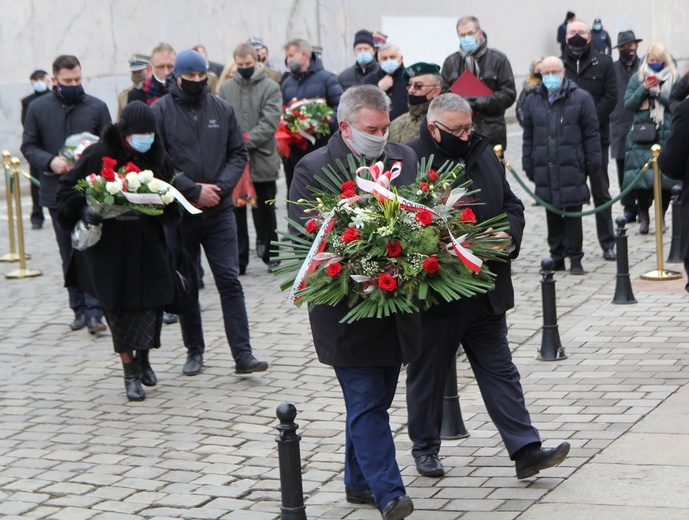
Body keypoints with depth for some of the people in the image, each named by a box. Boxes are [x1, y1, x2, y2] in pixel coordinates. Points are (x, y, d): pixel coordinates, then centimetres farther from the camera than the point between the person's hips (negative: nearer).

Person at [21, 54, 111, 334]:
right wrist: (50, 161, -13)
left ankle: (94, 311, -9)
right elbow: (28, 146, 6)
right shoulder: (38, 108, 4)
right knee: (69, 255, 9)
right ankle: (79, 309, 18)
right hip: (57, 193, 2)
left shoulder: (97, 107, 2)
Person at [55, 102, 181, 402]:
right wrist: (84, 210, -22)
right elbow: (67, 189, -4)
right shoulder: (98, 156, -9)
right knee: (120, 307, 1)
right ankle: (130, 372, 12)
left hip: (148, 245, 3)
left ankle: (142, 357, 26)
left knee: (151, 302, 0)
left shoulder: (158, 159, 3)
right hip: (109, 245, -3)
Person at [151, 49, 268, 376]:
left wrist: (220, 187, -9)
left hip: (219, 211, 2)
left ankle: (242, 354, -4)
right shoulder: (159, 112, -3)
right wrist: (193, 190, -15)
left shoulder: (222, 109, 7)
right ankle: (194, 351, 21)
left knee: (230, 281, -3)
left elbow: (238, 153, 8)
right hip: (179, 212, -1)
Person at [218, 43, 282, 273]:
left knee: (265, 210, 11)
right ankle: (238, 259, 8)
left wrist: (247, 140, -19)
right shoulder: (226, 87, 7)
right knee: (236, 210, 3)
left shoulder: (270, 87, -1)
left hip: (262, 159, -1)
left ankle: (270, 254, 23)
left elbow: (270, 121, -10)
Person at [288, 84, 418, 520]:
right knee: (367, 403, -7)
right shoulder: (312, 170, -6)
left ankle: (359, 480, 28)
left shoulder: (405, 159, 9)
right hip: (348, 311, -5)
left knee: (374, 401, 15)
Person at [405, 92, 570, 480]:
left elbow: (511, 204, 16)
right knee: (428, 375, 10)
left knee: (500, 371, 5)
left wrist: (509, 235, -4)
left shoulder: (484, 153, 9)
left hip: (486, 293, 5)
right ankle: (425, 447, 26)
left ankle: (526, 450, 4)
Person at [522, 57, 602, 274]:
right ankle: (557, 257, 16)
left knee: (573, 213, -2)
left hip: (572, 167, -3)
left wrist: (592, 164, -2)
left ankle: (575, 258, 5)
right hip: (545, 170, 3)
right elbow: (528, 136, 16)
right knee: (552, 214, 8)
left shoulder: (581, 99, 1)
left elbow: (591, 134, 1)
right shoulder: (533, 101, 12)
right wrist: (529, 166, 12)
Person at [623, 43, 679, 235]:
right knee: (640, 176, -7)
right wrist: (643, 89, -9)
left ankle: (661, 216, 12)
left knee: (666, 176, -2)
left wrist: (659, 94, -12)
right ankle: (644, 217, 5)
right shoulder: (637, 78, 10)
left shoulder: (674, 78, 8)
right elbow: (628, 104, 4)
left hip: (667, 136, 0)